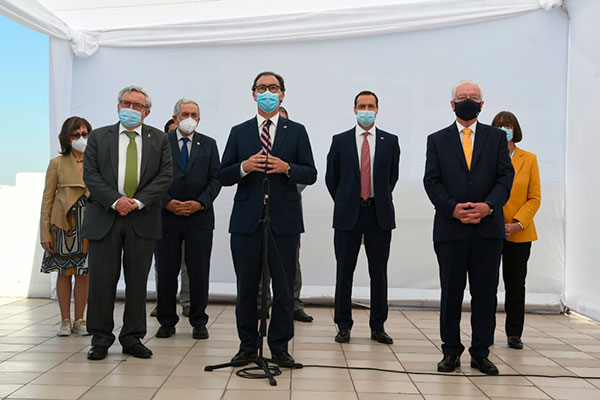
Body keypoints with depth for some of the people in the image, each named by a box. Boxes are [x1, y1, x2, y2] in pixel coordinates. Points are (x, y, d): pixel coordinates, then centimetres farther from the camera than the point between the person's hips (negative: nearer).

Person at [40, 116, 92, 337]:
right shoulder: (57, 164, 4)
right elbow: (47, 199, 2)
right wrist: (45, 233, -4)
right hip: (64, 222, -1)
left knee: (83, 273, 4)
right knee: (64, 272, 3)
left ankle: (79, 320, 14)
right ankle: (65, 321, 13)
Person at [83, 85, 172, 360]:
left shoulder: (159, 140, 9)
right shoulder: (99, 137, 9)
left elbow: (165, 176, 0)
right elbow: (90, 174, 0)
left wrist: (138, 201, -12)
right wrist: (115, 200, -13)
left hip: (142, 220, 1)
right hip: (105, 218, 0)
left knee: (137, 281, 5)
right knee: (102, 280, 1)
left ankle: (132, 338, 17)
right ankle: (101, 339, 14)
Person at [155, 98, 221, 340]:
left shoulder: (209, 144, 10)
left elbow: (215, 179, 5)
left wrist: (200, 203, -9)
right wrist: (168, 202, -11)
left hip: (200, 217, 1)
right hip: (167, 216, 0)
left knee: (199, 272, 2)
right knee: (166, 272, 5)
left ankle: (199, 322, 14)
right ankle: (167, 322, 18)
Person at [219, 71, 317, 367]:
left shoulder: (296, 131, 9)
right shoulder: (239, 132, 11)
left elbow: (310, 174, 4)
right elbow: (223, 176, 7)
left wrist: (287, 168, -14)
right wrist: (244, 167, -13)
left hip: (284, 220, -1)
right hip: (247, 219, 1)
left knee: (283, 288, 4)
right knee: (246, 287, 7)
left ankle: (280, 347, 16)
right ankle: (247, 346, 20)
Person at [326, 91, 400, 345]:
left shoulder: (390, 141, 6)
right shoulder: (340, 141, 5)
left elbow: (392, 176, 15)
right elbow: (331, 177, 11)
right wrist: (344, 203, 10)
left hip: (379, 215, 1)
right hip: (348, 214, 0)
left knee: (379, 273, 5)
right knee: (344, 272, 3)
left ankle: (378, 326, 15)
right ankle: (343, 326, 13)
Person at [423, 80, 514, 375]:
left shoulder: (497, 138, 11)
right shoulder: (437, 140, 9)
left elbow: (505, 176, 2)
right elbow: (432, 181, 0)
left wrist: (488, 205, -14)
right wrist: (453, 208, -14)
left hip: (488, 228, 1)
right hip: (450, 228, -1)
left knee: (485, 293, 5)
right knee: (451, 293, 5)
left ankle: (481, 353, 16)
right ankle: (451, 351, 16)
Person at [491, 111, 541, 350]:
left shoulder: (529, 159, 7)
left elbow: (535, 198, 3)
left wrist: (517, 224, -10)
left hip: (519, 232, 1)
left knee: (516, 283, 6)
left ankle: (514, 334, 17)